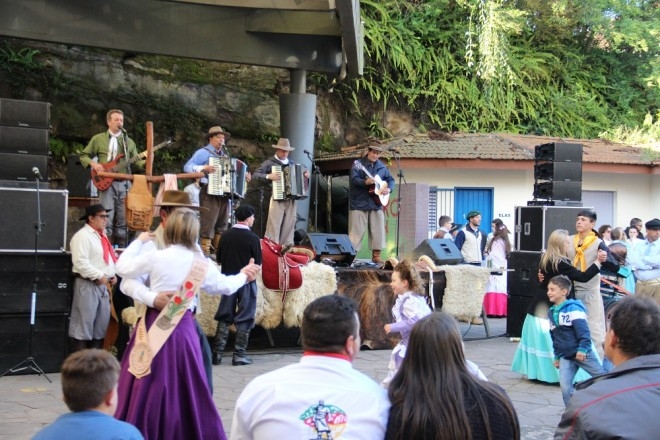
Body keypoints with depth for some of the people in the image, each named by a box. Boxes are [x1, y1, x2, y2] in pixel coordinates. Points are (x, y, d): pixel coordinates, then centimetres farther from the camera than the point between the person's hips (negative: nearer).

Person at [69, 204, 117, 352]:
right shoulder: (83, 236, -12)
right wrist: (99, 276, -19)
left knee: (101, 323, 12)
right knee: (84, 323, -7)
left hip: (102, 285, 9)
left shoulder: (102, 235, 18)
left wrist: (112, 275, 10)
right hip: (87, 284, -9)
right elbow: (81, 263, -20)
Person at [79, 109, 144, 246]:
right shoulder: (98, 139, 8)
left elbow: (136, 162, 12)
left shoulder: (129, 141, 15)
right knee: (107, 219, -8)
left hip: (124, 183, 3)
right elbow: (84, 155, 12)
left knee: (123, 219, 4)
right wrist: (93, 164, -7)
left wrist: (146, 162, -9)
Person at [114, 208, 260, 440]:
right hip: (182, 328, 1)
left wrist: (138, 241, 18)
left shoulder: (155, 257, -8)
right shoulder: (202, 264, -2)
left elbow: (123, 268, 5)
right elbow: (225, 286, 13)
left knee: (147, 386, 7)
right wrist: (243, 275, 33)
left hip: (154, 325, -1)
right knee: (184, 386, 13)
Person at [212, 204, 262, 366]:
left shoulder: (226, 236, -2)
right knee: (244, 319, 5)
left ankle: (217, 353, 9)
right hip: (246, 281, -3)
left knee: (224, 317, 11)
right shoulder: (253, 238, -12)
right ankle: (239, 355, 5)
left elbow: (219, 260, 6)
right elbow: (258, 263, -7)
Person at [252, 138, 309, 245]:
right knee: (274, 226, -10)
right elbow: (256, 174, -4)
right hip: (277, 199, -5)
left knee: (289, 226, 4)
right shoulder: (269, 162, 3)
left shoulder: (292, 163, 18)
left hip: (291, 199, 5)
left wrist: (305, 175, 6)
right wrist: (268, 176, -19)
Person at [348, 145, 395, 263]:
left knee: (378, 230, 4)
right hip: (359, 202, -5)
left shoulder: (382, 166, 11)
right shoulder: (358, 163, -4)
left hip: (376, 203, 5)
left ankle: (376, 254, 11)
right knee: (357, 230, -4)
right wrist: (365, 182, -33)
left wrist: (389, 189, -3)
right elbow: (354, 179, -16)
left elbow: (390, 179, 17)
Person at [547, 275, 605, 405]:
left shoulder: (573, 308, -13)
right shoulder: (551, 312, 10)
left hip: (583, 352, -6)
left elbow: (583, 330, -18)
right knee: (565, 386, -8)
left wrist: (582, 349, -23)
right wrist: (557, 356, 18)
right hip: (566, 356, 6)